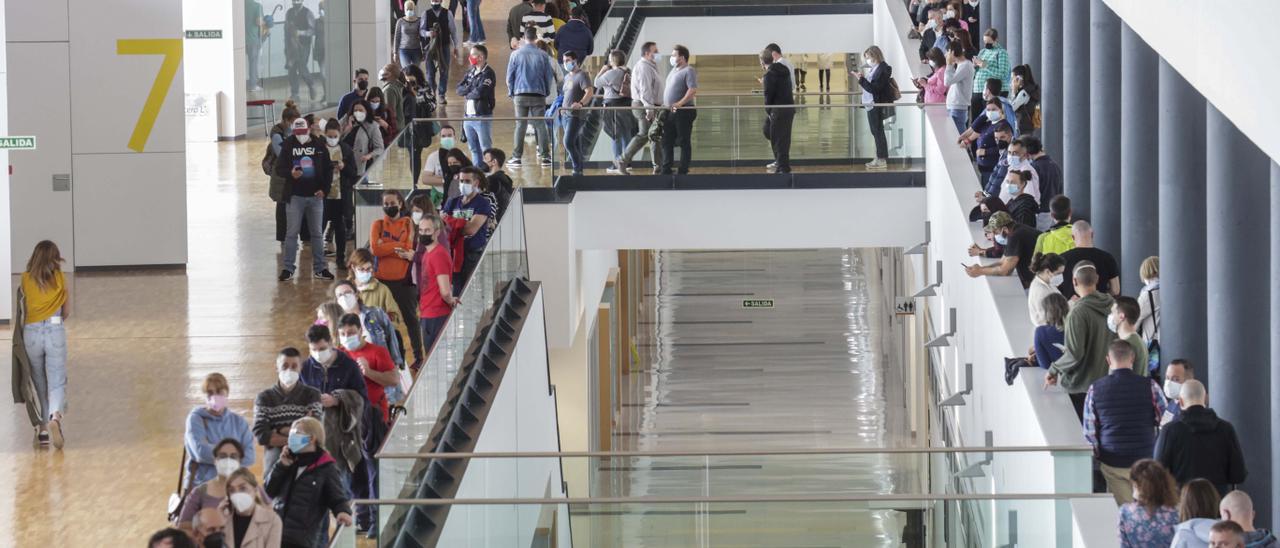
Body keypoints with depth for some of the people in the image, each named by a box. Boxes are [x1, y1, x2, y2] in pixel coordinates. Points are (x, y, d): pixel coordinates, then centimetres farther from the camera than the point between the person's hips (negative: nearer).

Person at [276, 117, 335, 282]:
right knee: (291, 233, 0)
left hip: (315, 196, 1)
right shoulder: (288, 147, -1)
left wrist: (324, 188, -5)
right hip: (294, 196, -1)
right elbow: (279, 168, -2)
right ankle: (287, 268, 5)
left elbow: (328, 169, 6)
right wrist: (290, 173, -23)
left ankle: (319, 268, 14)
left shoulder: (319, 147, 1)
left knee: (317, 233, 7)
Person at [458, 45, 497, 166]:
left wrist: (467, 94, -1)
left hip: (482, 116, -8)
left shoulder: (488, 73, -9)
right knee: (474, 149, 13)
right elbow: (459, 89, 6)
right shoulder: (471, 72, 14)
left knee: (485, 148, -5)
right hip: (469, 116, 8)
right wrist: (471, 89, -11)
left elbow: (480, 92, -19)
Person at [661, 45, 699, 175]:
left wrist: (680, 103, -30)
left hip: (683, 112, -9)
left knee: (684, 142, -1)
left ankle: (683, 171, 3)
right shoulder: (674, 70, 16)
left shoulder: (688, 71, -11)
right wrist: (663, 103, 18)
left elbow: (693, 90, -22)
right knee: (667, 142, 7)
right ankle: (666, 170, 11)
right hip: (669, 112, 9)